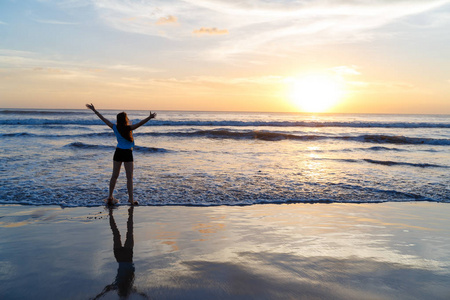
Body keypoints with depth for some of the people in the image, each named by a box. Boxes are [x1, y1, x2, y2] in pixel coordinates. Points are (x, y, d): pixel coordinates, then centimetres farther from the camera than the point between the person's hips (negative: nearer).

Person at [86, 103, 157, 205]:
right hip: (127, 154, -5)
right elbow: (140, 123, -27)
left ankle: (110, 197, 18)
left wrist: (94, 110, 15)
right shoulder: (129, 128, -15)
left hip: (118, 152, 5)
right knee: (129, 177, 1)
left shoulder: (115, 128, -2)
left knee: (114, 175, 11)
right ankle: (131, 199, 1)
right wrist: (150, 117, -34)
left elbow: (103, 119, 6)